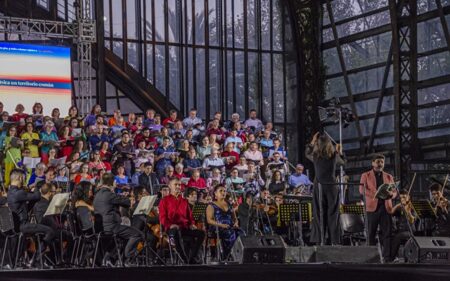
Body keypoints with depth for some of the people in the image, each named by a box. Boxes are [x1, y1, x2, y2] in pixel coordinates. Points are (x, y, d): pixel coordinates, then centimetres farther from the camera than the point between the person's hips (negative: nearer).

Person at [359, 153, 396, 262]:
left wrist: (391, 194, -11)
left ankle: (387, 257, -8)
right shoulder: (366, 175, 10)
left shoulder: (389, 176, 19)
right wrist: (375, 194, -20)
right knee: (371, 233, 0)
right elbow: (362, 190, -3)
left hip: (386, 207, 2)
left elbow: (394, 191, 14)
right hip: (372, 207, -2)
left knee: (387, 233, -6)